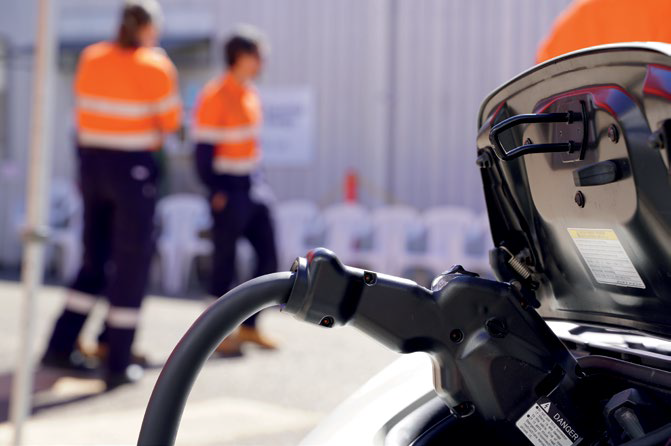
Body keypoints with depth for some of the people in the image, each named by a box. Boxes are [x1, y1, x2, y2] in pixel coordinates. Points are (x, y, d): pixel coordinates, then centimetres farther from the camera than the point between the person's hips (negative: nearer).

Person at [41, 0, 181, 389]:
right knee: (132, 262, 4)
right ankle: (118, 364, 6)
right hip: (133, 168, -5)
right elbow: (171, 122, -5)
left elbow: (85, 112, 11)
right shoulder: (157, 67, -10)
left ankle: (61, 345, 17)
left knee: (95, 259, 18)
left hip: (92, 163, 5)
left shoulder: (91, 58, 5)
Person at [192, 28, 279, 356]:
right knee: (225, 261, 0)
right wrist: (216, 192, -16)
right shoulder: (215, 96, -14)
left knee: (267, 257, 10)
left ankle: (249, 326, 21)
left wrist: (256, 181, 14)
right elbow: (203, 148, -15)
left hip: (251, 190, 9)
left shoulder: (250, 94, 12)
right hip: (228, 192, -9)